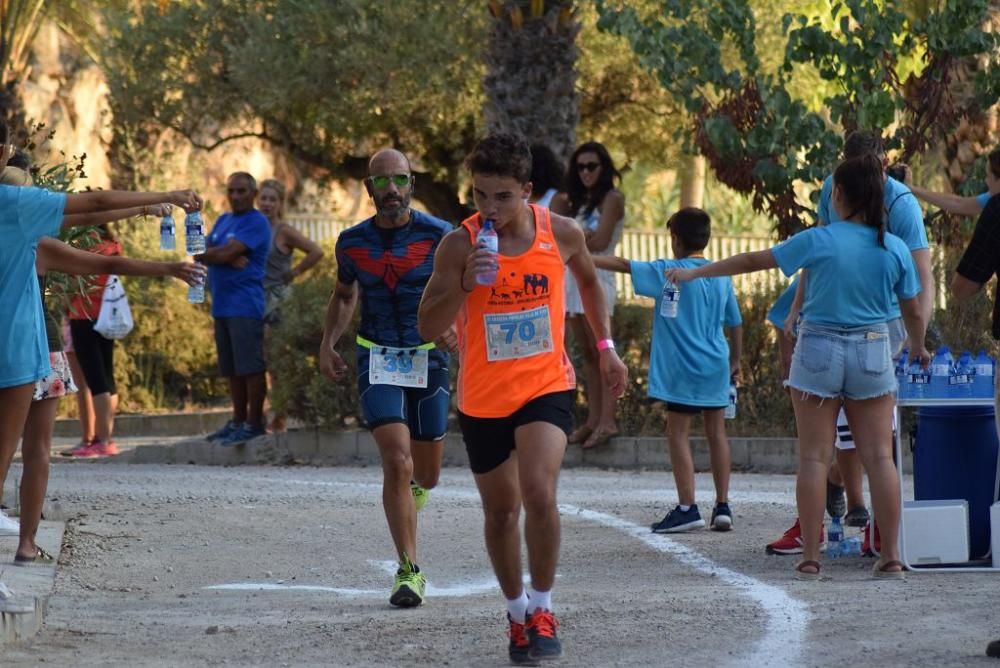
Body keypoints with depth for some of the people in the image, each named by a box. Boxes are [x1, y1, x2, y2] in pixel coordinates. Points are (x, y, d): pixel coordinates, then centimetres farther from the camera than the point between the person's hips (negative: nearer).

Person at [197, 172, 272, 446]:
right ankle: (238, 421, 17)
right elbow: (201, 251, 7)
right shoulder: (223, 221, 20)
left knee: (250, 367, -7)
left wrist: (208, 254, 3)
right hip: (222, 306, 8)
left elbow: (226, 253, -16)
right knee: (232, 369, 11)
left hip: (245, 307, -8)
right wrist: (229, 257, -11)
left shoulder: (256, 223, -6)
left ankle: (254, 423, -6)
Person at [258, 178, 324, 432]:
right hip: (256, 301, 6)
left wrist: (294, 273, -9)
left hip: (277, 300, -6)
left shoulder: (284, 232, -6)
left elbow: (316, 252, -14)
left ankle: (280, 418, -1)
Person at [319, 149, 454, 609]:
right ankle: (409, 571, -14)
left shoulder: (438, 236, -6)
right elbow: (343, 296, 19)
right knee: (397, 462, -18)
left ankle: (409, 492, 51)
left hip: (428, 360, 0)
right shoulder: (353, 242, 2)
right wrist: (328, 342, 5)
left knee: (426, 476, 11)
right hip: (376, 361, 0)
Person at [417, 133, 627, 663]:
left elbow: (589, 282, 16)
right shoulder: (460, 245, -13)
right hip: (483, 397, 1)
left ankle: (542, 609, -5)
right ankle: (517, 612, 34)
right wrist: (465, 284, -29)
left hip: (546, 386, -1)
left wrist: (605, 346, 15)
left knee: (539, 492, -22)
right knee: (501, 510, 13)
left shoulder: (563, 234, -7)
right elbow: (427, 328, -15)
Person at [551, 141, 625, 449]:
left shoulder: (611, 199, -2)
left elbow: (599, 242, -10)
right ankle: (593, 419, 7)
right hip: (572, 277, 7)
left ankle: (607, 420, -13)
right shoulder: (576, 200, 18)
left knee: (599, 351, -10)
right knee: (586, 353, 6)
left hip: (595, 277, -7)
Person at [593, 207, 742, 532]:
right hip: (716, 366, 6)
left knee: (678, 433, -1)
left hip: (683, 369, -6)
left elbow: (624, 265, -10)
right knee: (716, 432, 10)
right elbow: (735, 323, 15)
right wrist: (735, 360, 27)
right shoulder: (721, 276, 7)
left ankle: (687, 508, -5)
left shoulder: (670, 272, -9)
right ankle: (722, 506, 10)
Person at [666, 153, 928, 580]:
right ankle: (890, 556, 1)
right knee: (879, 457, 4)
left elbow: (754, 261, -1)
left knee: (814, 458, 2)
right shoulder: (895, 249, -2)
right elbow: (914, 311, 6)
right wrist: (918, 348, 28)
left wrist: (694, 273, 10)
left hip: (819, 352, -2)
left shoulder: (818, 241, -9)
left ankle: (810, 558, 1)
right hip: (872, 354, 2)